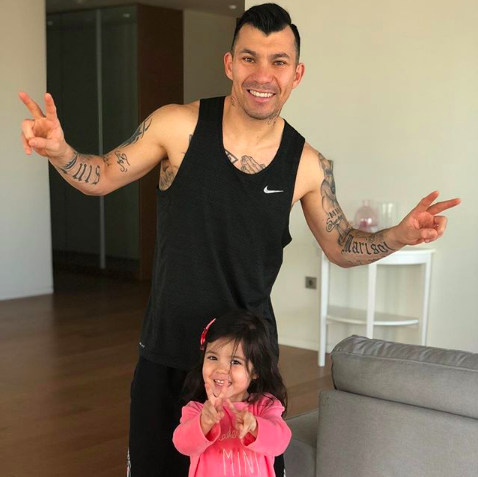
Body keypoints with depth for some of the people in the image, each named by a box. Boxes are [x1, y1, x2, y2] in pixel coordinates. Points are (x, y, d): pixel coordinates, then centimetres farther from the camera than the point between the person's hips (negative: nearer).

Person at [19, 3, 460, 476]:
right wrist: (59, 150, -20)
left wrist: (401, 234, -13)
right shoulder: (179, 126, -12)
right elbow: (104, 176, 0)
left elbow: (341, 247, 5)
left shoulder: (308, 166, -8)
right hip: (167, 350, 0)